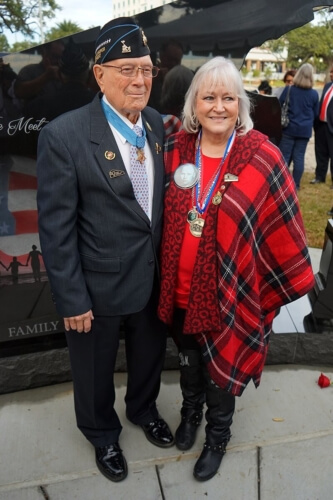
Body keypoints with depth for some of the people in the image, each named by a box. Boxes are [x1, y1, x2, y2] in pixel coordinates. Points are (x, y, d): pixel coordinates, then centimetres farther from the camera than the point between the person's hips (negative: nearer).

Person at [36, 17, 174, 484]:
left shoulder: (157, 124, -2)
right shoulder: (63, 136, -20)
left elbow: (161, 196, 5)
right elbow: (56, 229, -17)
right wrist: (72, 301, -15)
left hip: (153, 278, 5)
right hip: (99, 286, -5)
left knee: (150, 354, 27)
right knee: (95, 372, 20)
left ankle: (143, 409, 59)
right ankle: (103, 435, 51)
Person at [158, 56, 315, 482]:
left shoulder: (262, 157, -15)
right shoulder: (176, 149, -5)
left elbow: (281, 228, -8)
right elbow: (166, 216, 6)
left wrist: (282, 283, -4)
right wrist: (166, 274, 8)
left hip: (229, 292, -3)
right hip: (181, 288, 3)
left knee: (221, 368, 16)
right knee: (188, 360, 25)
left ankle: (217, 436, 46)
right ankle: (190, 412, 55)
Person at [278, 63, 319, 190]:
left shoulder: (288, 90, -7)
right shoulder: (314, 94, -2)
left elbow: (279, 107, 2)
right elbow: (316, 113, 9)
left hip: (289, 128, -1)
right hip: (305, 130, 1)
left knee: (285, 156, 4)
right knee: (299, 157, 4)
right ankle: (295, 185, 9)